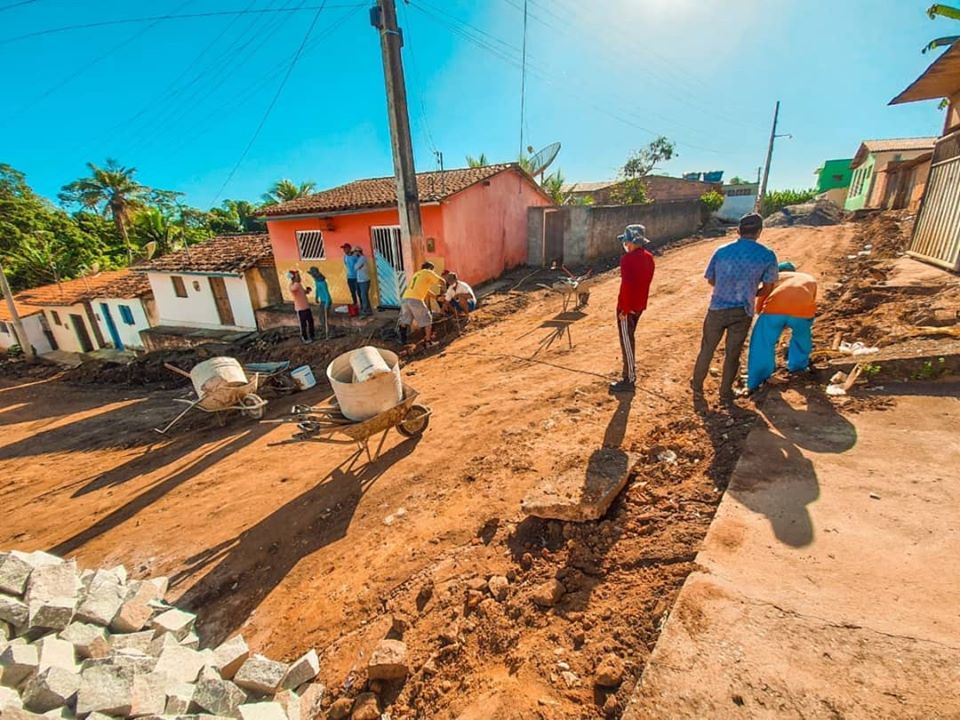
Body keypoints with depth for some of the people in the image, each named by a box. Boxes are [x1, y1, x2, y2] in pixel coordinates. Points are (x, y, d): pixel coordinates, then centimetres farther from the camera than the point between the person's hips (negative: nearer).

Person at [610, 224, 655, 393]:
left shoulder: (628, 259, -20)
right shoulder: (648, 257, 8)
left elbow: (627, 285, -26)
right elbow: (647, 280, 14)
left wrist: (623, 309, -20)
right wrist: (641, 302, 20)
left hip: (627, 307, -9)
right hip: (640, 305, 9)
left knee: (626, 342, 0)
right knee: (629, 339, 20)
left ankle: (629, 381, 8)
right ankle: (630, 374, 32)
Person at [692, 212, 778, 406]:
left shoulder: (721, 251, -3)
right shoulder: (767, 255, -5)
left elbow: (710, 279, 7)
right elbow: (768, 288, 3)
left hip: (718, 308, 1)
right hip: (743, 312, 0)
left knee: (706, 350, 13)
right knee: (733, 354, 12)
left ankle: (697, 389, 24)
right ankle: (725, 394, 23)